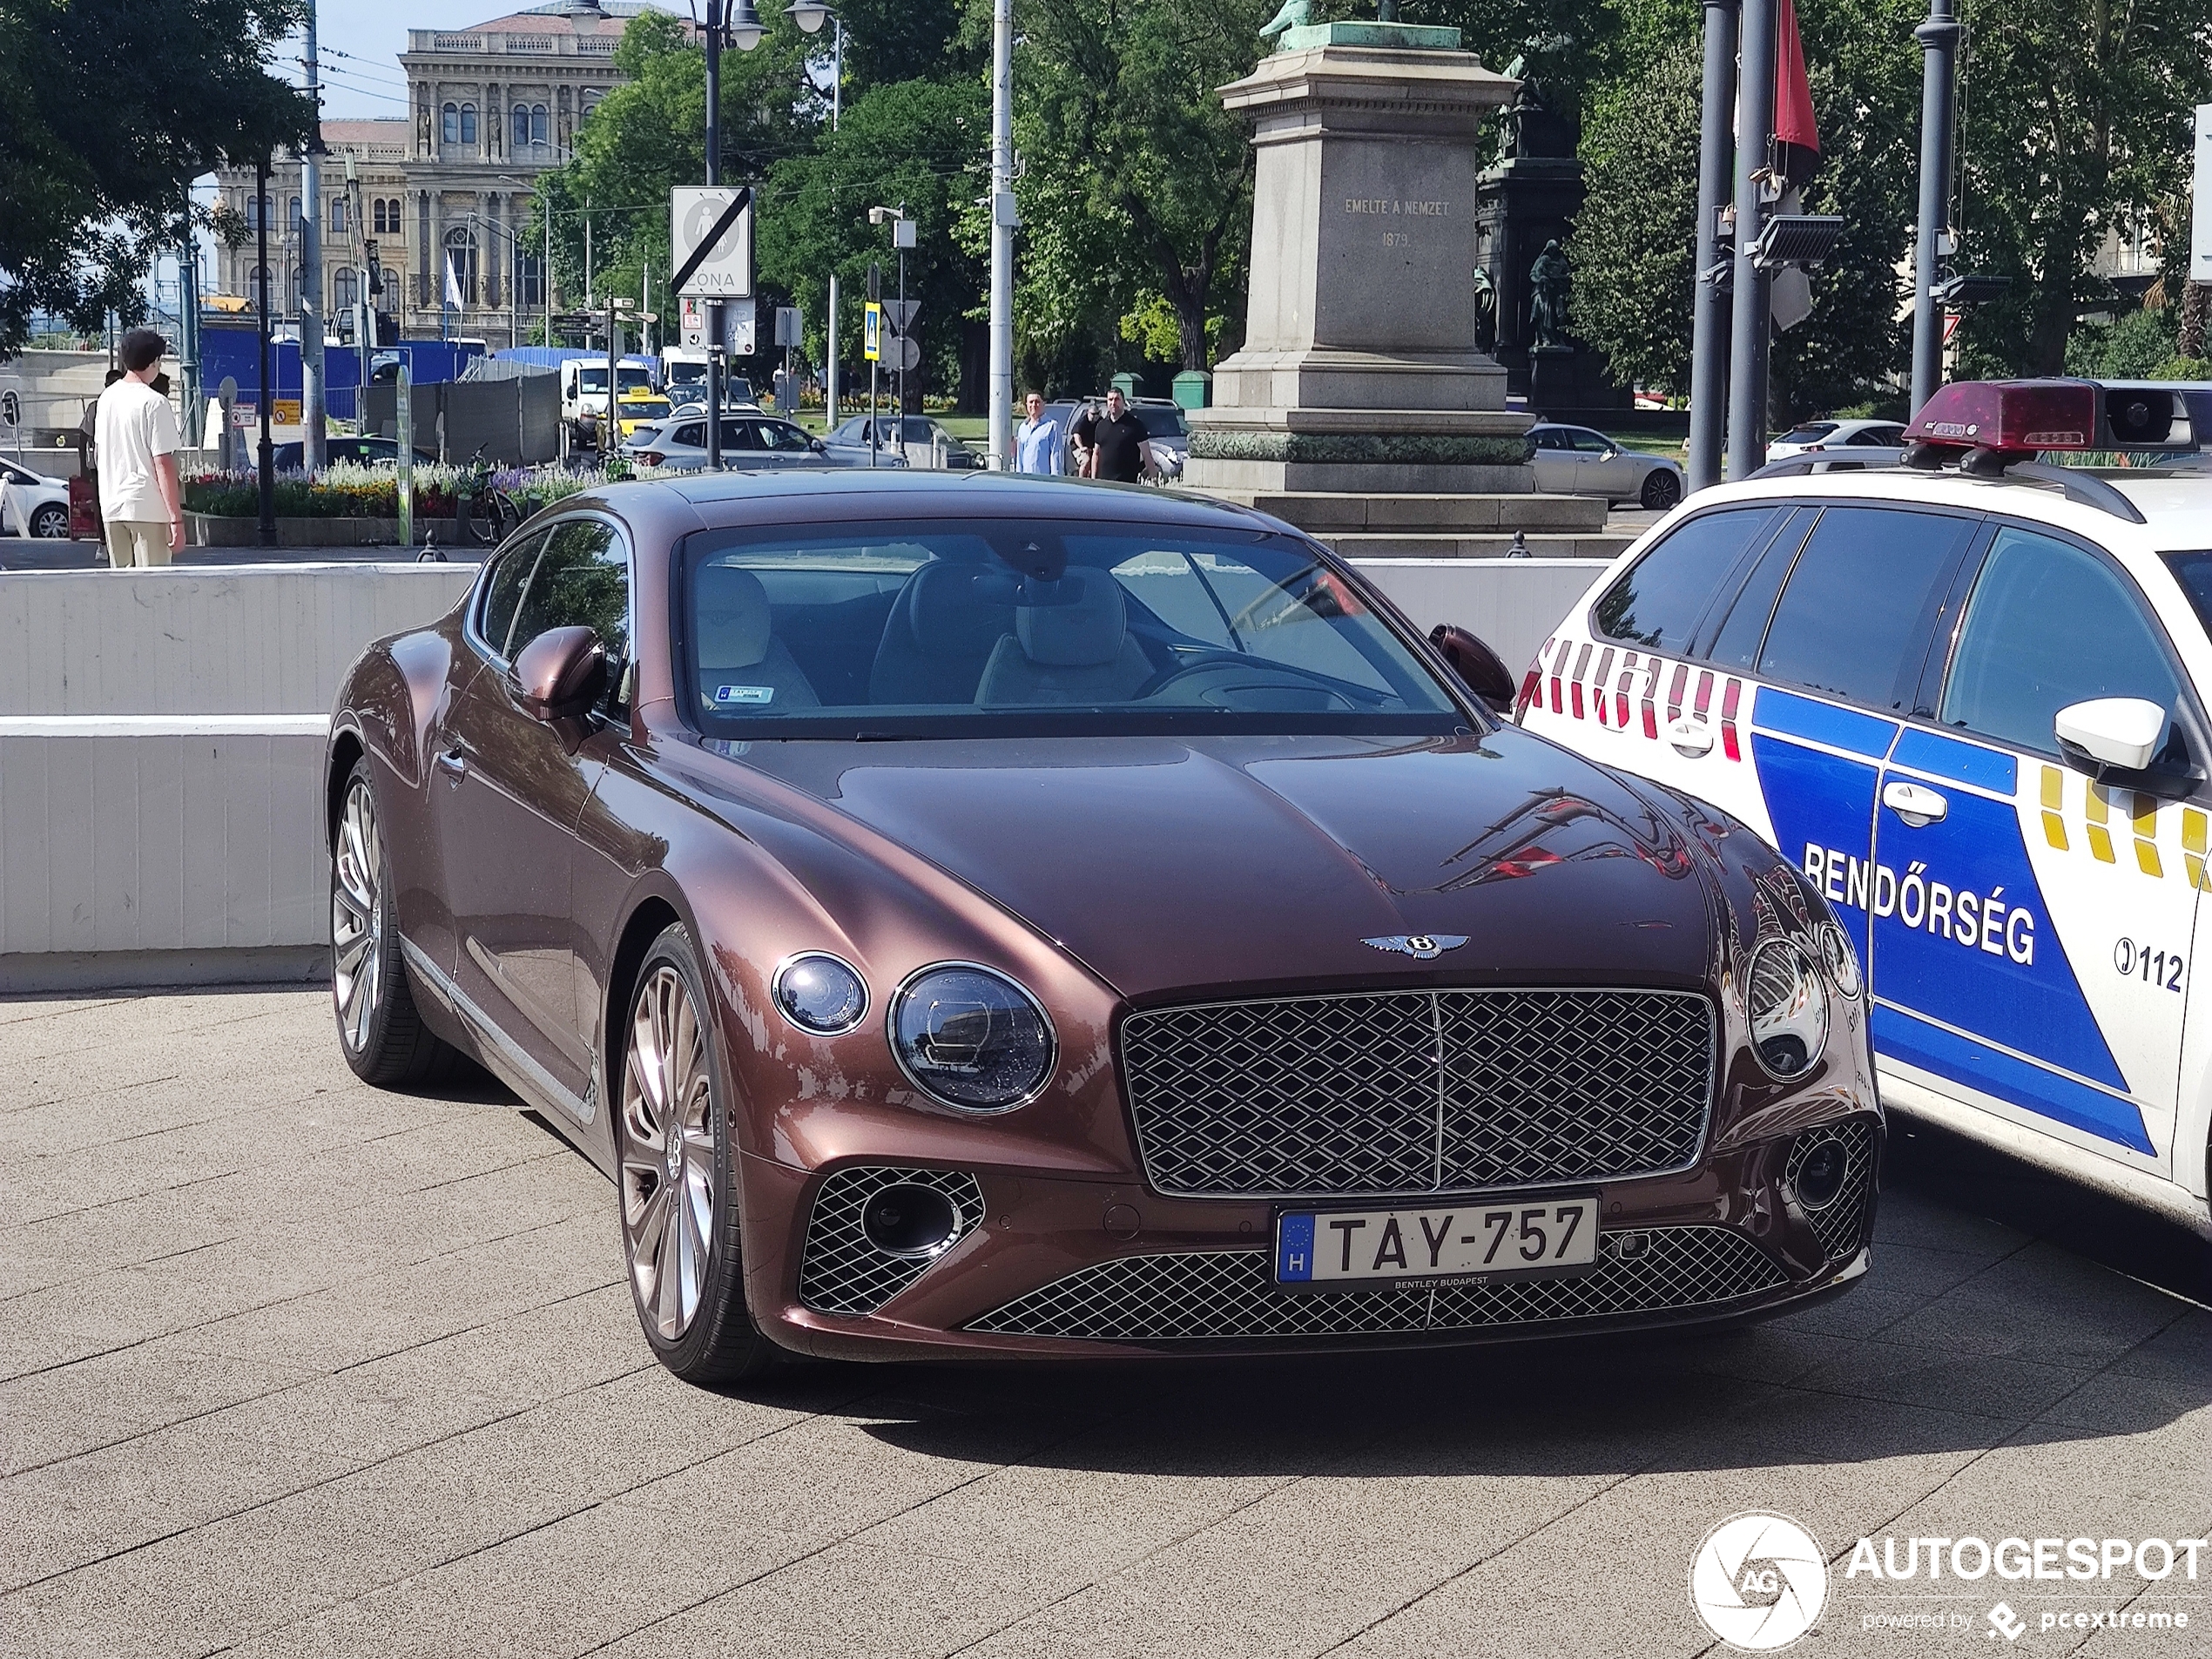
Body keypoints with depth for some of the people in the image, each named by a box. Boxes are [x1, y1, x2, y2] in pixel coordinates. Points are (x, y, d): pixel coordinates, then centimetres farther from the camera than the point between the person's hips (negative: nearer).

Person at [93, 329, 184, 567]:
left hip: (111, 506, 7)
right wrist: (177, 519, -14)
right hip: (149, 508, -7)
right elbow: (163, 465, -15)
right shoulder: (155, 403, -11)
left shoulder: (107, 398, 10)